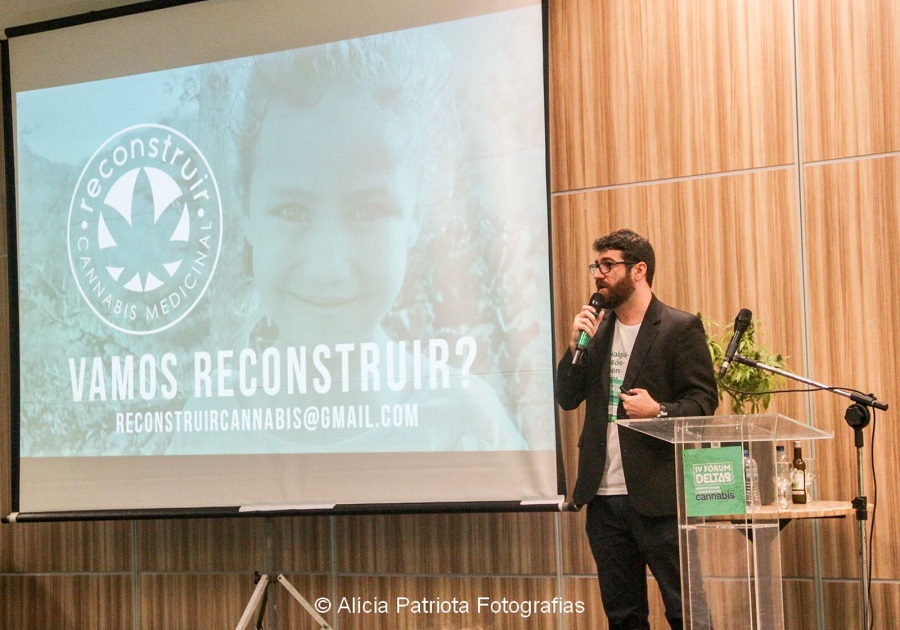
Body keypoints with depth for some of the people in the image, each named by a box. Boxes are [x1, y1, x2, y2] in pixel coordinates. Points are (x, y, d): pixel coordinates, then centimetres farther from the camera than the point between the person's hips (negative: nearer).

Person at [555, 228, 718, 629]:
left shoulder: (680, 328, -4)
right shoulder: (595, 328, 13)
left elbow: (704, 400, -7)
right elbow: (567, 399, 10)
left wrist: (659, 412, -24)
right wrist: (576, 346, -4)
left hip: (658, 496, -6)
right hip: (604, 496, 6)